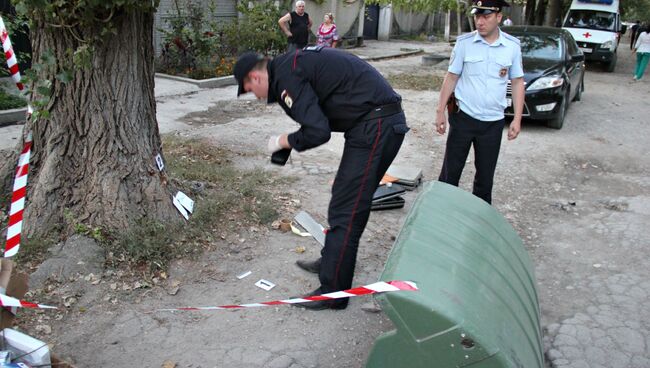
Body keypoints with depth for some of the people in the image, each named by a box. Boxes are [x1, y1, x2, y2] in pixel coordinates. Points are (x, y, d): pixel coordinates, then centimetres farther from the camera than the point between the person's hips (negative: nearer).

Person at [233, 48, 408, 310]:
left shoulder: (286, 76, -13)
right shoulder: (295, 62, 18)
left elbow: (317, 132, -19)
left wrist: (283, 141, -2)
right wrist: (295, 139, 12)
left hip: (376, 126, -10)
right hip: (386, 120, 10)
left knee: (345, 210, -5)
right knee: (345, 197, 20)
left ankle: (332, 293, 4)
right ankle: (331, 262, 35)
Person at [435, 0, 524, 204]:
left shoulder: (512, 46, -2)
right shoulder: (464, 42, -6)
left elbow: (517, 82, 5)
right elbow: (451, 77, 0)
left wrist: (517, 119, 0)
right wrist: (440, 111, -2)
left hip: (493, 122, 1)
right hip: (463, 117, -1)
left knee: (486, 173, 10)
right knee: (451, 169, 5)